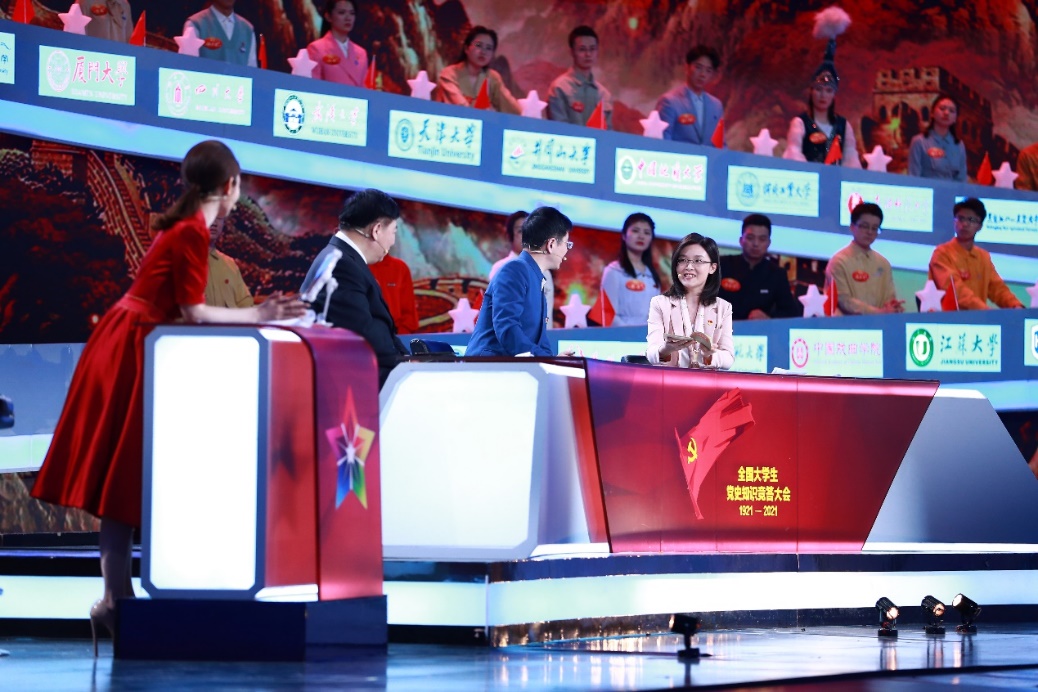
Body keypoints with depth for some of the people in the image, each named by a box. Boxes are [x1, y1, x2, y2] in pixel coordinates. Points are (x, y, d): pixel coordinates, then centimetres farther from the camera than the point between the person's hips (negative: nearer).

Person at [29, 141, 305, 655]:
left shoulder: (180, 225, 12)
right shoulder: (193, 232, -16)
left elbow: (181, 309, 13)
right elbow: (193, 313, -18)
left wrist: (256, 315, 18)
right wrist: (256, 317, -11)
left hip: (128, 347, 9)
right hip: (130, 353, -9)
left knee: (121, 478, 9)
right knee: (123, 477, -6)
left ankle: (117, 594, 11)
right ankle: (114, 600, -3)